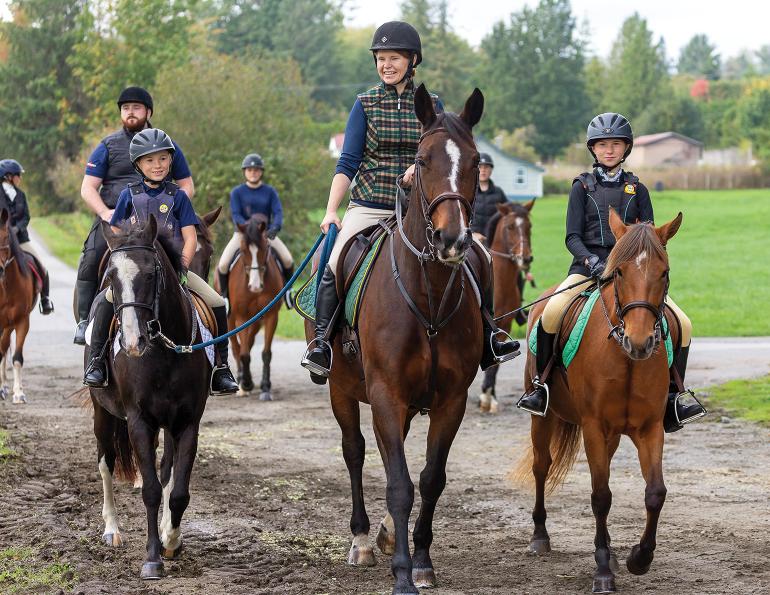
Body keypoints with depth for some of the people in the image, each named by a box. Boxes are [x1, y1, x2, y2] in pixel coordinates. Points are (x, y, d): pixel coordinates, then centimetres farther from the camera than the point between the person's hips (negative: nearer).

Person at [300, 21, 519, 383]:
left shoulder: (431, 104, 7)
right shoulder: (366, 104, 3)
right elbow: (347, 163, -1)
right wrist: (331, 212, -13)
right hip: (369, 208, -2)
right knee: (334, 268, -24)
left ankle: (486, 343, 3)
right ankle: (320, 345, -17)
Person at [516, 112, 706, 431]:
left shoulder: (637, 189, 13)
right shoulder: (583, 186, 8)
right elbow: (572, 237, 0)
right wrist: (590, 261, -20)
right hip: (589, 266, -2)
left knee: (683, 325, -13)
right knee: (551, 313, -32)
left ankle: (670, 397, -1)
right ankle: (540, 385, -16)